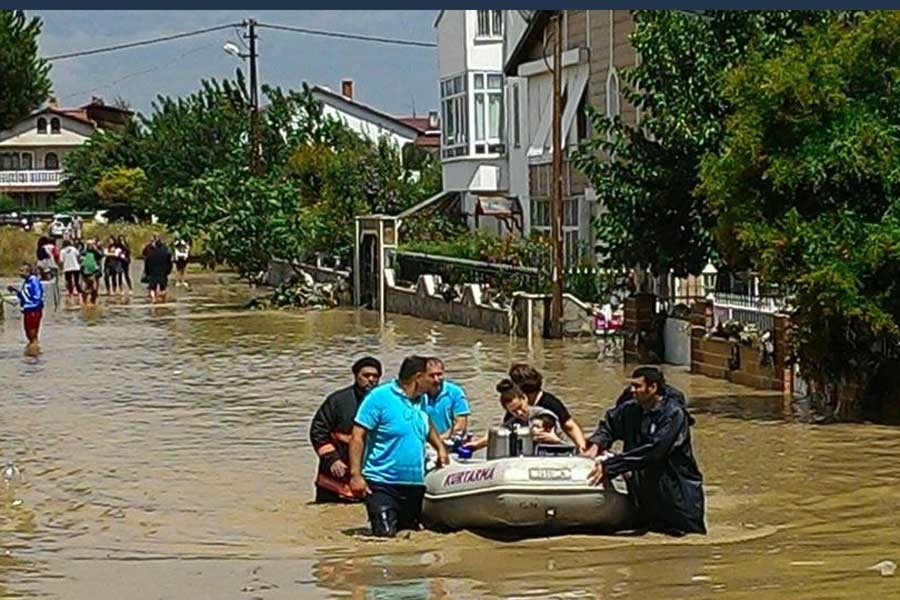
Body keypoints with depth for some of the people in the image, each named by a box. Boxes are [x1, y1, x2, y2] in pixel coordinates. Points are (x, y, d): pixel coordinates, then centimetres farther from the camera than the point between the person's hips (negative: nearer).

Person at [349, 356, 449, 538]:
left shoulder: (421, 399, 10)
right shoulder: (379, 397, -11)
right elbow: (357, 436, -13)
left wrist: (440, 448, 21)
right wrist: (355, 474, -19)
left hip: (415, 484, 7)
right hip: (383, 484, -7)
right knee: (385, 536, -16)